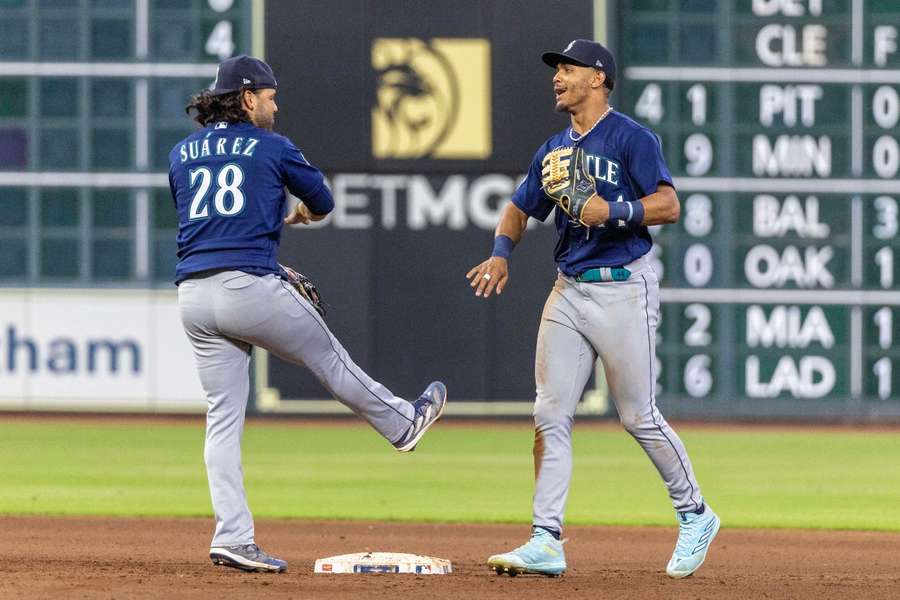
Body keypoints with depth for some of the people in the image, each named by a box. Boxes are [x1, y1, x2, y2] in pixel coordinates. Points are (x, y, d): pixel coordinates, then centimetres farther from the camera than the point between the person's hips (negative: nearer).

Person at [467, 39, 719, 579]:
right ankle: (546, 543, -2)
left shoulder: (631, 138, -7)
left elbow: (668, 205, -14)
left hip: (624, 288, -7)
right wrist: (501, 254, 4)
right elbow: (520, 208, 22)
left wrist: (612, 211, -27)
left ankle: (695, 515, 17)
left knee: (639, 416, -2)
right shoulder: (555, 150, 16)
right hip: (569, 292, 7)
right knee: (550, 415, -1)